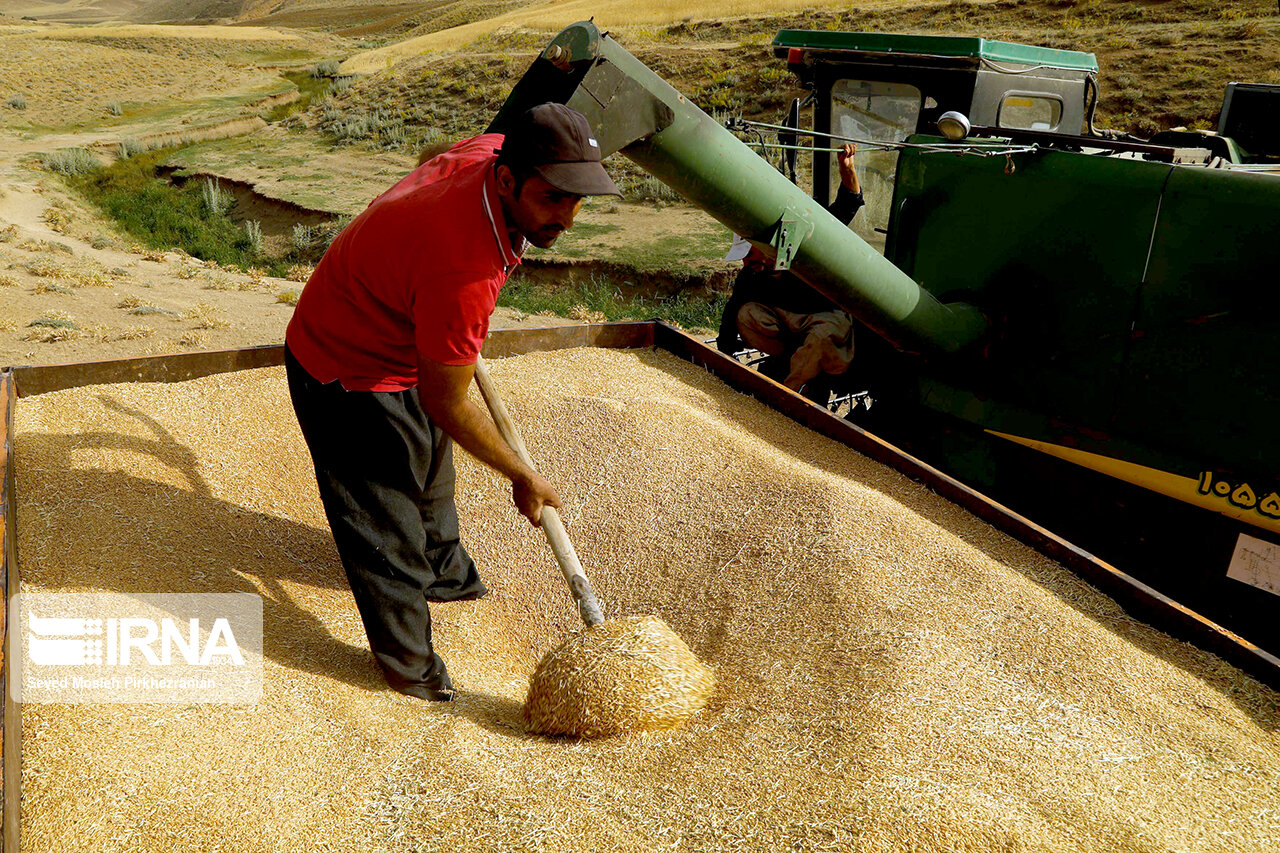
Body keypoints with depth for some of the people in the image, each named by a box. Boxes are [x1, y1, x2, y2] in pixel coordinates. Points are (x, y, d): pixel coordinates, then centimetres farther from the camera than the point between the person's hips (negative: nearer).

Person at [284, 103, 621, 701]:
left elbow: (432, 165, 8)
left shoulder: (489, 150, -19)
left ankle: (445, 573, 54)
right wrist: (523, 478, -16)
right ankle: (409, 663, 22)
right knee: (388, 522, 1)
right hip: (346, 375, -10)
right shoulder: (463, 275, -43)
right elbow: (448, 405, -29)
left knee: (431, 466, 28)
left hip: (403, 335, 10)